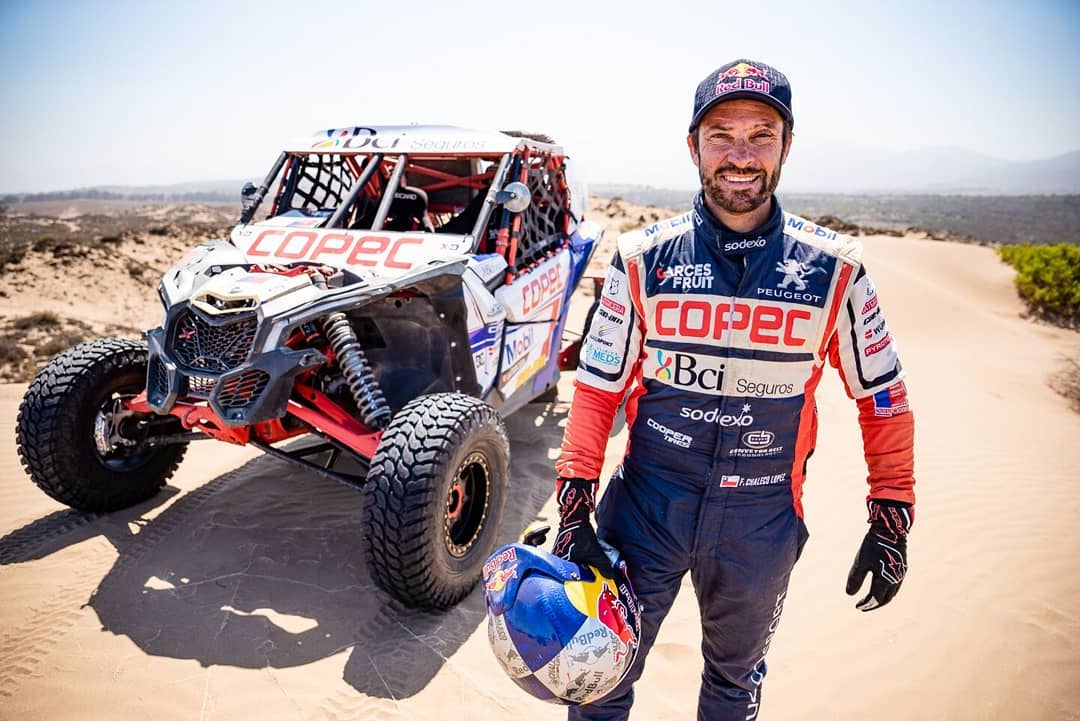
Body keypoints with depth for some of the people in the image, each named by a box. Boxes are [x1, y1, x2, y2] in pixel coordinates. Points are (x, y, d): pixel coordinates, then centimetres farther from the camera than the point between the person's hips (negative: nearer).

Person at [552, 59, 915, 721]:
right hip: (646, 509, 0)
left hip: (762, 522, 1)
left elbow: (883, 397, 1)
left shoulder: (833, 268, -7)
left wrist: (892, 521, 2)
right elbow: (598, 388, -5)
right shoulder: (643, 260, -8)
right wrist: (574, 509, -8)